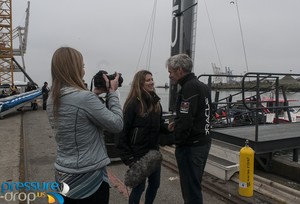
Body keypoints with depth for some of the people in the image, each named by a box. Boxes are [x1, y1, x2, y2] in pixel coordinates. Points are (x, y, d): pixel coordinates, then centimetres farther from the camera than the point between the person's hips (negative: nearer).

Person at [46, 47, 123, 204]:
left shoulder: (52, 100, 1)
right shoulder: (85, 97, -24)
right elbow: (117, 125, -16)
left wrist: (94, 94, 6)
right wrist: (112, 92, -7)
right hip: (89, 178, -7)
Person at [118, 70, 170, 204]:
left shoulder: (156, 102, 2)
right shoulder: (133, 104, -18)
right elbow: (123, 131, -18)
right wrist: (127, 157, -18)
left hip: (154, 151, 7)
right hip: (138, 153, -7)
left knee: (155, 184, 19)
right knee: (139, 186, 9)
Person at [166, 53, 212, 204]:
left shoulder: (189, 87, -18)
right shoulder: (202, 86, 12)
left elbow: (185, 121, -25)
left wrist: (178, 141, -10)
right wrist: (177, 123, 8)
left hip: (191, 146, -10)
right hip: (203, 142, 10)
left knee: (190, 189, 3)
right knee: (194, 185, 22)